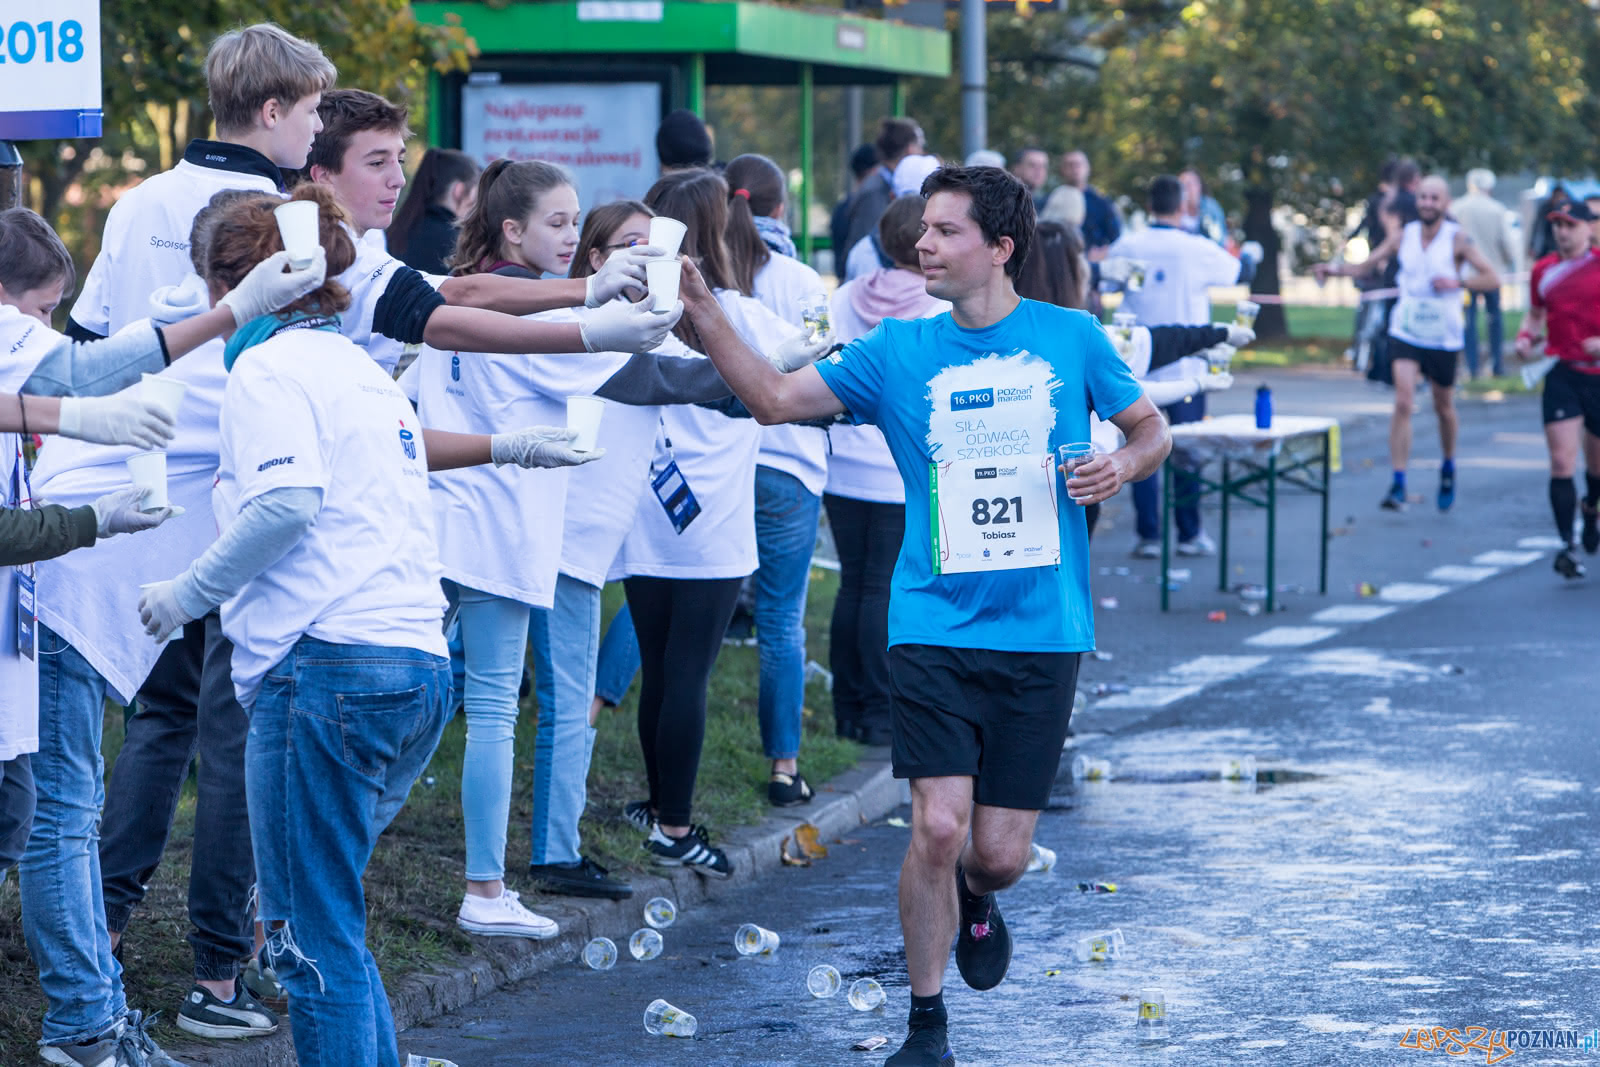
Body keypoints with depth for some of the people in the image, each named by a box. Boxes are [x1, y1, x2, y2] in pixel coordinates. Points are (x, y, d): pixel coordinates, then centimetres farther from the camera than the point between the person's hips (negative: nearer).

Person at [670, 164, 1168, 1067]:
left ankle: (974, 901, 39)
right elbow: (777, 399, -1)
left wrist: (1123, 466, -9)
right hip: (934, 627, 0)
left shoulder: (1072, 338, 2)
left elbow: (1152, 427, 13)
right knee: (939, 824, -13)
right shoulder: (898, 350, 4)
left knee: (999, 851, 0)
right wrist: (703, 310, -12)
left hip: (1042, 632, 0)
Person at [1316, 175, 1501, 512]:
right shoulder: (1403, 235, 2)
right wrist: (1336, 268, -11)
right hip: (1405, 332, 1)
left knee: (1444, 408, 13)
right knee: (1403, 402, -14)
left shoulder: (1457, 238, -7)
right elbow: (1366, 265, 8)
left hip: (1444, 337, -1)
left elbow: (1492, 279, -8)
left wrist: (1457, 282, -23)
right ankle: (1398, 485, -16)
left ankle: (1448, 466, 41)